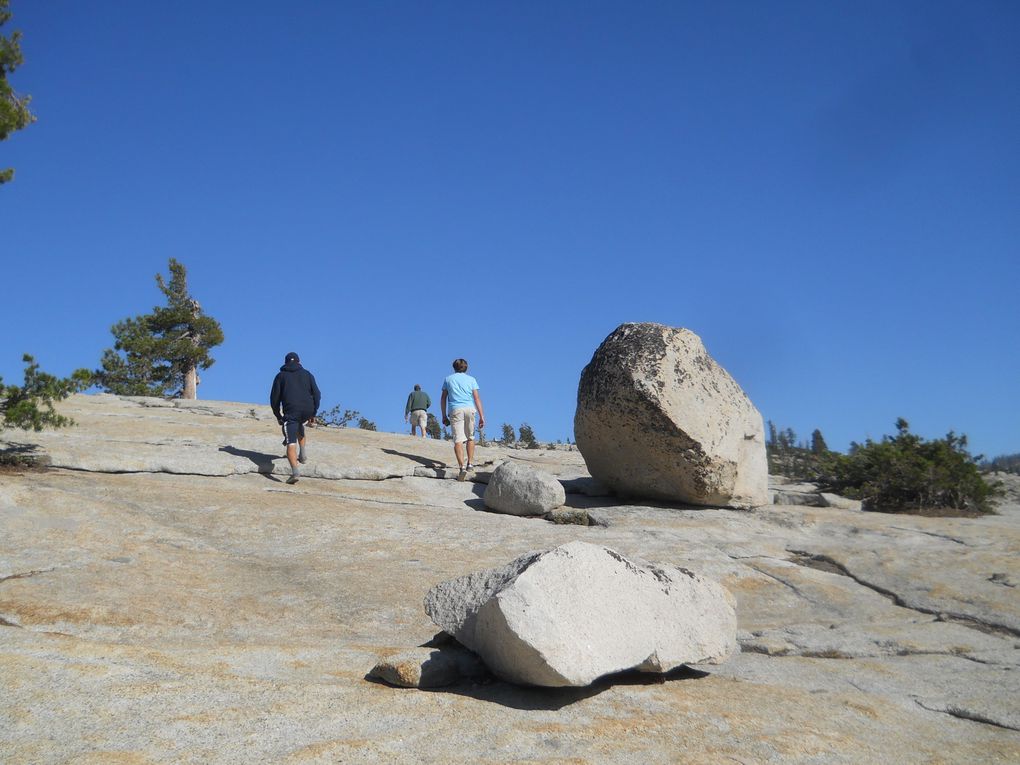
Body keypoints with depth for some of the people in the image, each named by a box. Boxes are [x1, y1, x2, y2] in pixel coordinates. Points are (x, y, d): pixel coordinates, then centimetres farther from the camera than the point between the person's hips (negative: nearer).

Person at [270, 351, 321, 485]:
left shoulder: (281, 375, 13)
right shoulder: (307, 374, 18)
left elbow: (274, 397, 8)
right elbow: (316, 394, 11)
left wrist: (278, 416, 17)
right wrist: (313, 413, 16)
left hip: (291, 412, -3)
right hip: (307, 411, 3)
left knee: (291, 443, -7)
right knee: (299, 426, 36)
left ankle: (294, 470, -25)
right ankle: (302, 453, 28)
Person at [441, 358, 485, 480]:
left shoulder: (448, 379, 18)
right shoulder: (471, 379, 16)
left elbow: (443, 399, 14)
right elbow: (477, 398, 8)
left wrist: (444, 416, 19)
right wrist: (481, 416, 5)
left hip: (455, 410, -1)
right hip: (469, 409, 1)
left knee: (458, 439, -10)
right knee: (470, 437, 18)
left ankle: (462, 467, -24)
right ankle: (470, 463, 11)